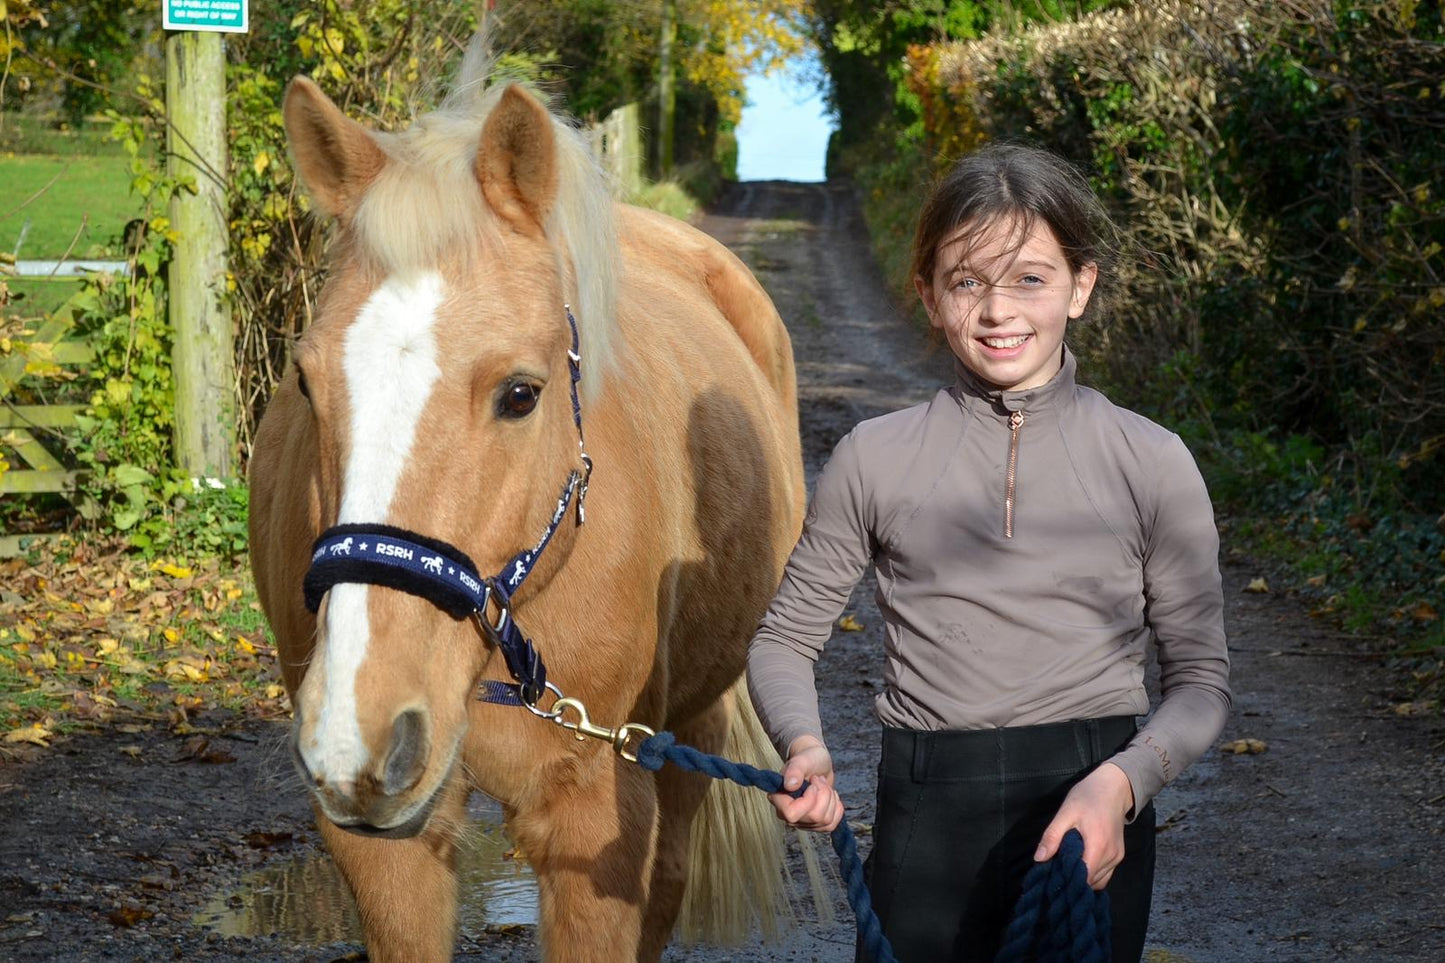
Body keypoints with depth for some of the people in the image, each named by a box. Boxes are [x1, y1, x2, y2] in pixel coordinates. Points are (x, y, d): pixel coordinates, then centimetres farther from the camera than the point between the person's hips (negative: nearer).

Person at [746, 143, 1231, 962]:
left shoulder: (1149, 463, -1)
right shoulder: (876, 459, 1)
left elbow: (1201, 677, 2)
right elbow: (785, 637, 10)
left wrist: (1123, 781, -17)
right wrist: (803, 746, -10)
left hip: (1094, 827, 0)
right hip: (925, 826, 1)